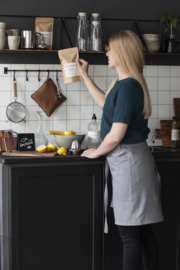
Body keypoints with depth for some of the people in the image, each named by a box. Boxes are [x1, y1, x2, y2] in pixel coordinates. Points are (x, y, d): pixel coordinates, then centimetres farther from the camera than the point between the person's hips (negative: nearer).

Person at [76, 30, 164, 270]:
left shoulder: (128, 86, -19)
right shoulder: (126, 83, 11)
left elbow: (116, 135, -21)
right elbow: (105, 103, 32)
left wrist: (97, 152, -3)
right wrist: (85, 76, 34)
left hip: (128, 162, -10)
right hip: (130, 160, 10)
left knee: (130, 237, -3)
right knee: (144, 233, 14)